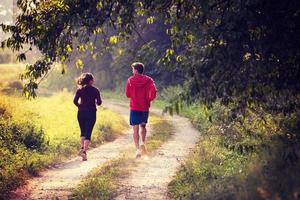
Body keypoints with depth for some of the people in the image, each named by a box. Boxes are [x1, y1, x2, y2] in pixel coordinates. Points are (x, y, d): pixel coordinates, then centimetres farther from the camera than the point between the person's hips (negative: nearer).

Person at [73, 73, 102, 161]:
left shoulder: (80, 90, 3)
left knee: (83, 132, 19)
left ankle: (82, 148, 4)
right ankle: (84, 151, -12)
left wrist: (80, 106, 12)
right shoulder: (95, 90, -4)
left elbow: (75, 101, -5)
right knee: (88, 133, 0)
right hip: (91, 113, -3)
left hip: (81, 113, 3)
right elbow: (99, 102, -5)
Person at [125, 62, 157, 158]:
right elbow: (153, 91, -13)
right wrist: (149, 99, 3)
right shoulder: (148, 80, -1)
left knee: (135, 129, 1)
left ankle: (138, 149, -9)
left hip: (134, 108, -2)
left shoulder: (130, 80, -2)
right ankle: (142, 142, 1)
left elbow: (127, 94, 2)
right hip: (145, 107, 2)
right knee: (143, 126, 22)